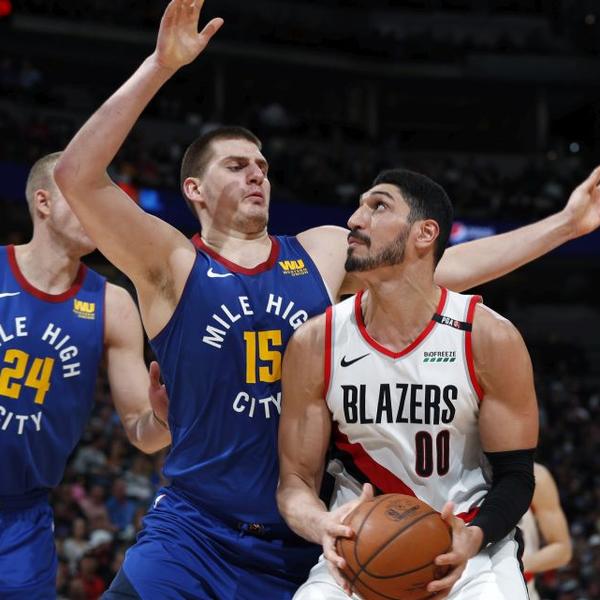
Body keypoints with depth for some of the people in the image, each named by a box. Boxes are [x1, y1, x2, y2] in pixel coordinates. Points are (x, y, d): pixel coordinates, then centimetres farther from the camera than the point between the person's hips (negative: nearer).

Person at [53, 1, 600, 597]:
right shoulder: (172, 264, -5)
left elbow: (449, 264, 9)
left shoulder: (326, 252, 8)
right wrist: (160, 66, -24)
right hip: (195, 540, -3)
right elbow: (76, 175, -19)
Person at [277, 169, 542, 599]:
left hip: (471, 548, -2)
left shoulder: (491, 339, -9)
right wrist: (322, 525, -24)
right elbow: (296, 478, -1)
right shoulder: (314, 344, -4)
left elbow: (515, 477, -5)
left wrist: (471, 538, -25)